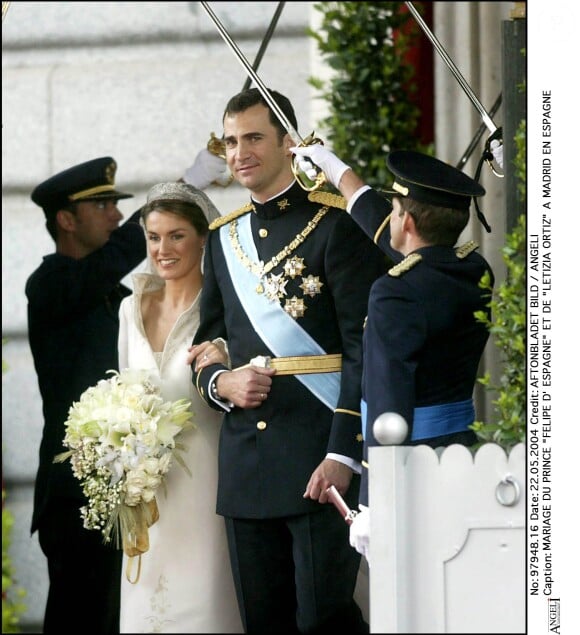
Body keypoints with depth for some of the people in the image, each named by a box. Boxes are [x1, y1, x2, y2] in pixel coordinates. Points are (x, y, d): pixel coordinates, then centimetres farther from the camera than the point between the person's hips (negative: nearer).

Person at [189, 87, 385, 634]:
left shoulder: (336, 224, -5)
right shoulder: (223, 236, 17)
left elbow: (366, 348, -10)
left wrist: (344, 455, -17)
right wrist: (219, 382, 0)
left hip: (322, 460, -6)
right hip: (246, 461, 6)